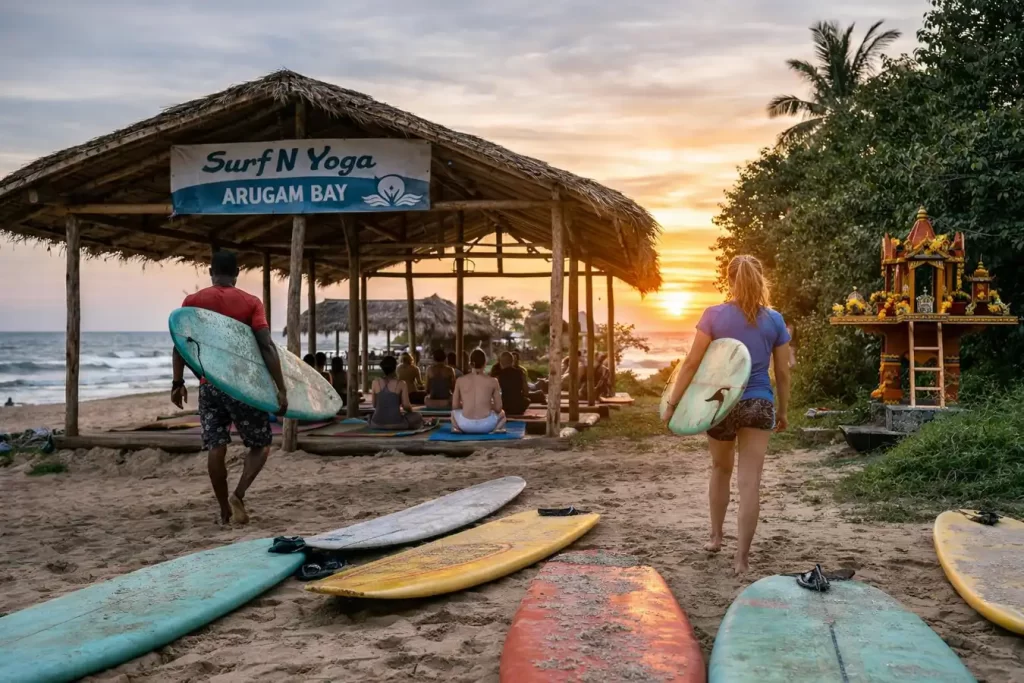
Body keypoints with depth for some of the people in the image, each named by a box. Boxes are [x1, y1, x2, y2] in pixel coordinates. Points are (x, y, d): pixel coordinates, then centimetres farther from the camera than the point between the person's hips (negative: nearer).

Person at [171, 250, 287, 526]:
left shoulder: (192, 301, 5)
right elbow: (266, 346, -12)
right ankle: (238, 495, -9)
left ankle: (224, 511, 11)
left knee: (216, 448, 6)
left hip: (209, 385, 3)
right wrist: (280, 389, -13)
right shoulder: (251, 302, -3)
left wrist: (178, 383, 8)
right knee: (260, 445, 10)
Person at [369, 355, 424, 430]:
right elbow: (406, 406, -4)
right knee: (417, 416, 25)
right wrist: (410, 411, 19)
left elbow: (374, 405, 8)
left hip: (377, 424, 1)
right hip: (396, 423, -1)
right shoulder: (401, 384, -4)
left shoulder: (376, 382, 2)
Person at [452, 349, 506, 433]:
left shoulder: (460, 380, 2)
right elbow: (498, 408, 3)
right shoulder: (492, 381, -1)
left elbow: (455, 406, 10)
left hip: (465, 424, 2)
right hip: (486, 425, -2)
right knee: (502, 413, 33)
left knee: (454, 412, 37)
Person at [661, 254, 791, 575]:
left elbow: (692, 363, -8)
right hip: (759, 404, 0)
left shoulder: (714, 315, -6)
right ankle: (741, 557, 1)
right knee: (750, 481, 0)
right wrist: (783, 411, 16)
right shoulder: (775, 320, 0)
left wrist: (672, 403, -3)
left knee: (721, 470, 22)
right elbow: (782, 372, 4)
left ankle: (715, 537, 34)